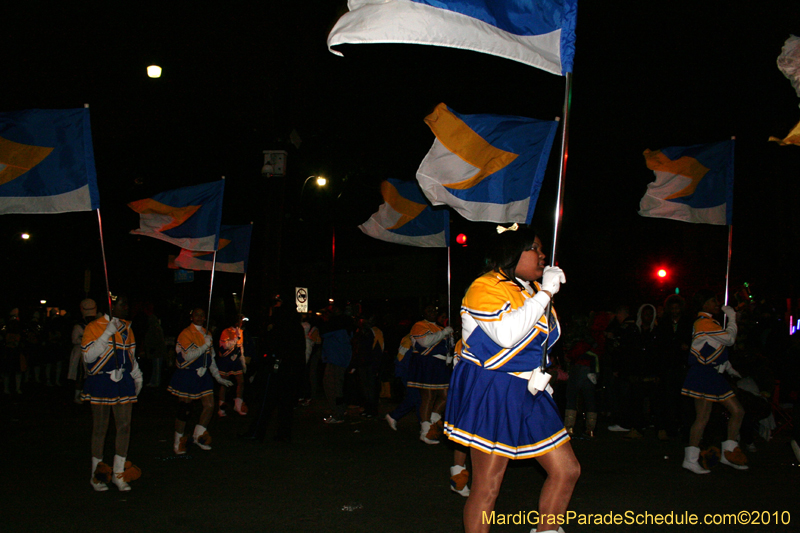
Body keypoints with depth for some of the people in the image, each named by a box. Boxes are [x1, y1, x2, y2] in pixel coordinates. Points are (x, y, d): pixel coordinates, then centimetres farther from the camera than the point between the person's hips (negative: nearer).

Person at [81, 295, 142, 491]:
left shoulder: (126, 328, 15)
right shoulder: (94, 327, -4)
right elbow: (88, 356, -15)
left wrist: (137, 376, 19)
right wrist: (107, 334, -21)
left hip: (123, 382, 5)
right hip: (100, 383, -5)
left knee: (124, 427, 2)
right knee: (100, 429, 3)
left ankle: (118, 473, 14)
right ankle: (97, 474, 17)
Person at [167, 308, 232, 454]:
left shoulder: (206, 334, 13)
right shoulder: (185, 334, -8)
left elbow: (211, 358, 19)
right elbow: (188, 356, -19)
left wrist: (218, 377, 17)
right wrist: (205, 346, -26)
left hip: (203, 375, 6)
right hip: (186, 376, -6)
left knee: (209, 405, -1)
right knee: (184, 409, 0)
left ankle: (198, 435, 15)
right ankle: (178, 441, 16)